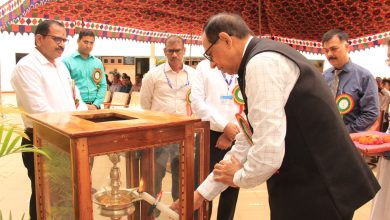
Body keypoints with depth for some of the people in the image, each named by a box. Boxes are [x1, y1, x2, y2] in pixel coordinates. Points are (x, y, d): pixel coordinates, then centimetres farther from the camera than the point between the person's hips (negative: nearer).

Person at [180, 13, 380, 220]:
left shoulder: (261, 63, -19)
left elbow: (269, 153, -26)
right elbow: (248, 141, 13)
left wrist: (239, 177, -3)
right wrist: (202, 193, 14)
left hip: (316, 189, -9)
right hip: (306, 184, 9)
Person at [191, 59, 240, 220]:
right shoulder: (204, 66, 3)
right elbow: (196, 101, -6)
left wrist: (232, 134, -8)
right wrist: (224, 125, -14)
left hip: (237, 137, 2)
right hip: (210, 135, -1)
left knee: (232, 186, 13)